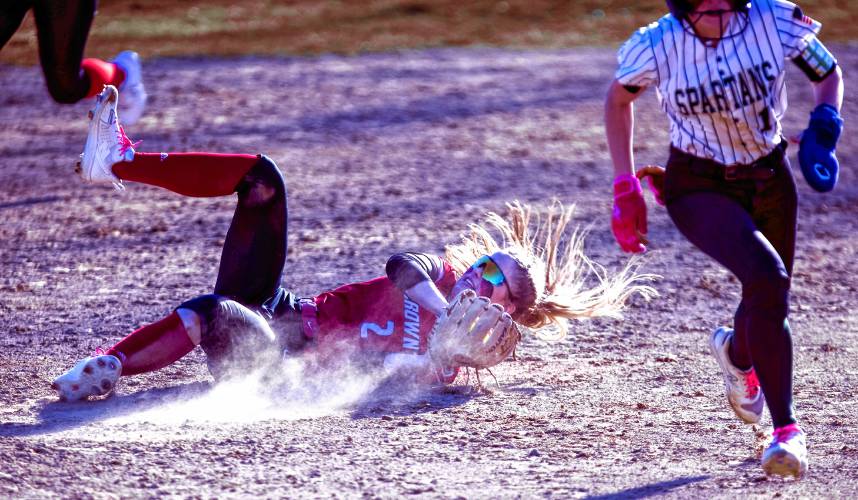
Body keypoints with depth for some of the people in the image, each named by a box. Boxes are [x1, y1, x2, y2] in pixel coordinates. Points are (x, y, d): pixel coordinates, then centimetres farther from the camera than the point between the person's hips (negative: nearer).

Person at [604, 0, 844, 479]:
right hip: (698, 187, -3)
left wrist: (825, 125, -18)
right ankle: (786, 428, -18)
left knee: (769, 302, 13)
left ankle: (736, 352, 54)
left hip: (769, 179, 3)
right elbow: (619, 98, 2)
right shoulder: (661, 45, -19)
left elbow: (829, 72, 1)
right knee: (765, 277, -27)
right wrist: (625, 187, -1)